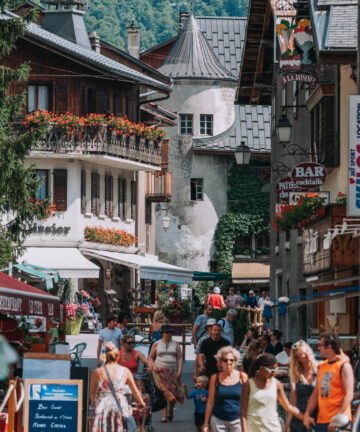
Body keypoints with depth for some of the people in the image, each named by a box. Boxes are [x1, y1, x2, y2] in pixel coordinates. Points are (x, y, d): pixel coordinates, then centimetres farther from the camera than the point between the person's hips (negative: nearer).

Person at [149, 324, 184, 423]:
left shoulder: (176, 344, 11)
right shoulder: (156, 344, 10)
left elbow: (179, 358, 7)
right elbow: (151, 357, 13)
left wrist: (180, 370, -6)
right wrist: (153, 366, -5)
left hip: (173, 371, 1)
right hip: (160, 370, -1)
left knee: (174, 392, -5)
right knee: (164, 392, -12)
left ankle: (170, 411, 23)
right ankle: (164, 415, -12)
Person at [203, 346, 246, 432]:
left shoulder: (242, 377, 1)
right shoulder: (215, 378, 3)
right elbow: (210, 402, 7)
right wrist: (206, 424, 6)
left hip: (237, 421, -1)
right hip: (218, 421, 1)